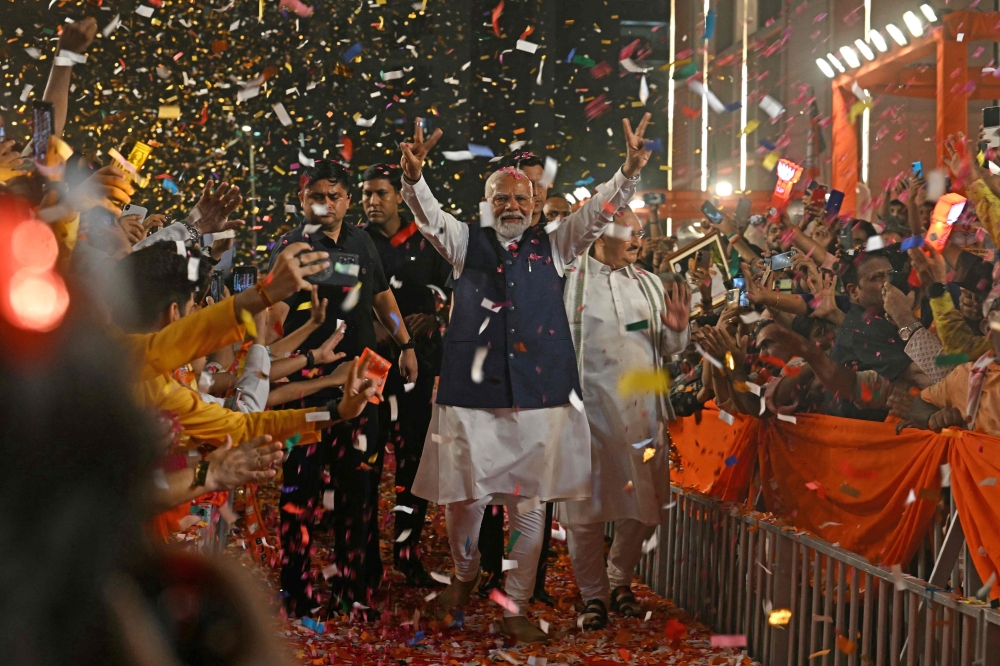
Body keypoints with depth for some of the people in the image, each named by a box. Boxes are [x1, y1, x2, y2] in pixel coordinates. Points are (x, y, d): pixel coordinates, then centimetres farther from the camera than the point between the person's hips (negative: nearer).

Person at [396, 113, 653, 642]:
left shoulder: (552, 246, 12)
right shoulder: (467, 243, 9)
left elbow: (598, 212, 2)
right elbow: (428, 214, -6)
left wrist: (630, 171, -15)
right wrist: (414, 177, -26)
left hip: (540, 396, 1)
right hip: (472, 394, -1)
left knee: (528, 507, 5)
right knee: (464, 500, 5)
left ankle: (515, 607, 17)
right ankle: (465, 574, 34)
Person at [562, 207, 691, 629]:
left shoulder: (650, 285, 12)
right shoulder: (568, 282, 0)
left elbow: (666, 350, 14)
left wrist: (677, 330, -6)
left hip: (642, 409, 4)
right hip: (588, 408, -4)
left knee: (642, 503, 9)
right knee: (586, 506, 2)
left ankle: (620, 579, 30)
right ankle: (593, 594, 17)